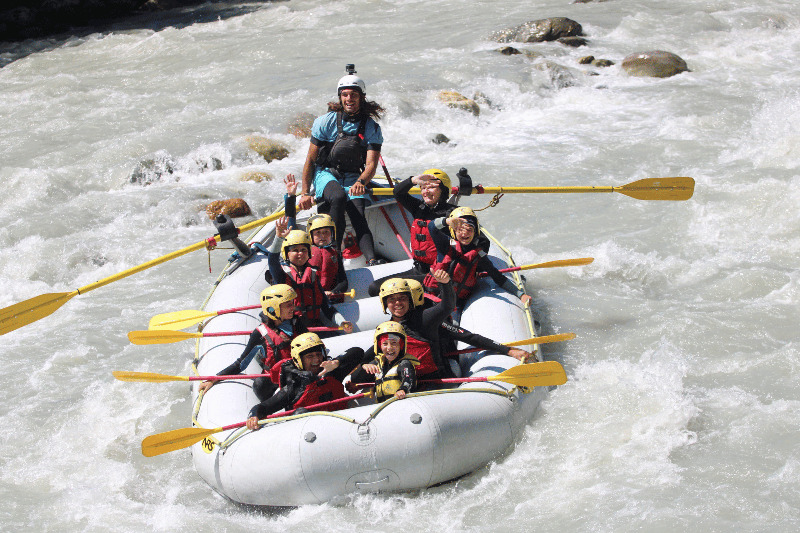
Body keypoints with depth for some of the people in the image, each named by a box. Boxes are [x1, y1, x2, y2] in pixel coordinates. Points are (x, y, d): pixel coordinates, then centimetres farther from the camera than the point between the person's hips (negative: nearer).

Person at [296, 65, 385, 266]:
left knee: (358, 215, -25)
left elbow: (371, 164, -12)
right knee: (338, 197, -35)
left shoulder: (372, 128, -2)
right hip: (326, 173, -1)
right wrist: (305, 193, -6)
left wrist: (361, 182, -35)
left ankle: (372, 261, -44)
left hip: (353, 178, 1)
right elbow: (310, 159, 0)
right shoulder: (327, 122, -5)